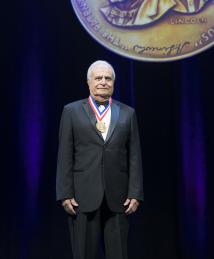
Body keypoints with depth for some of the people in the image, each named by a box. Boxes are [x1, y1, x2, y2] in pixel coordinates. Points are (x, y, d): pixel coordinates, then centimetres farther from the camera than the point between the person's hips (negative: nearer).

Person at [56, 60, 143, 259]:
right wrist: (65, 194, -5)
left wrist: (135, 194, -2)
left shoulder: (127, 113, 10)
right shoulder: (71, 111, 6)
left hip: (118, 198, 2)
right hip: (83, 197, -1)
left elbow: (134, 157, 6)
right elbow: (65, 156, 1)